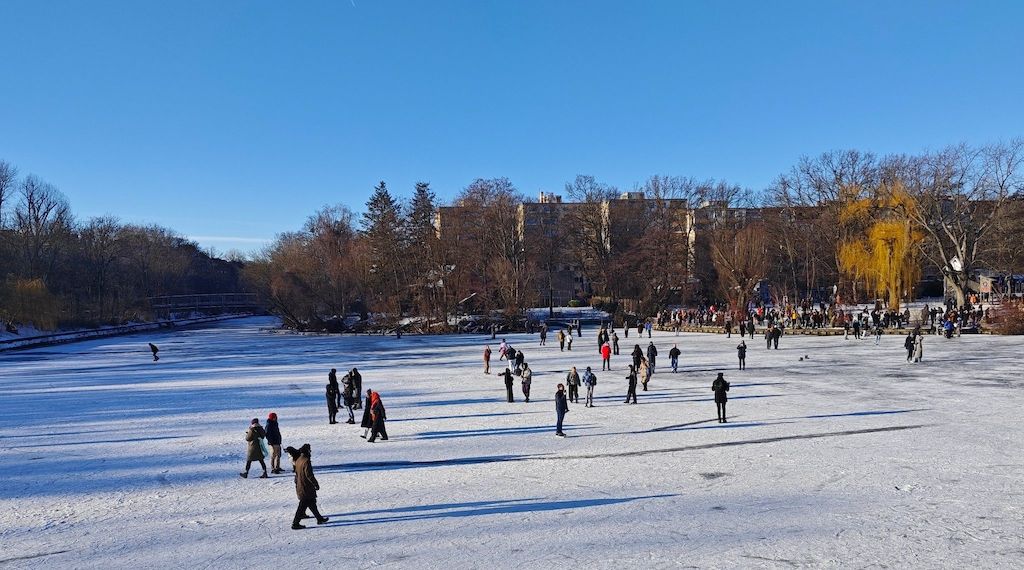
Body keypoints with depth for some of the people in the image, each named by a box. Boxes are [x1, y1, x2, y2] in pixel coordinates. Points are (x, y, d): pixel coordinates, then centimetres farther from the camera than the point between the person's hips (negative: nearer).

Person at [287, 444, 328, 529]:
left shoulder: (298, 460, 7)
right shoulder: (306, 461, -21)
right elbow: (309, 475, -22)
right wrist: (316, 484, -12)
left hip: (300, 486, 10)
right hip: (306, 488, -10)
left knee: (312, 503, 17)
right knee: (303, 506, -1)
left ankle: (319, 518, 26)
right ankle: (295, 523, 4)